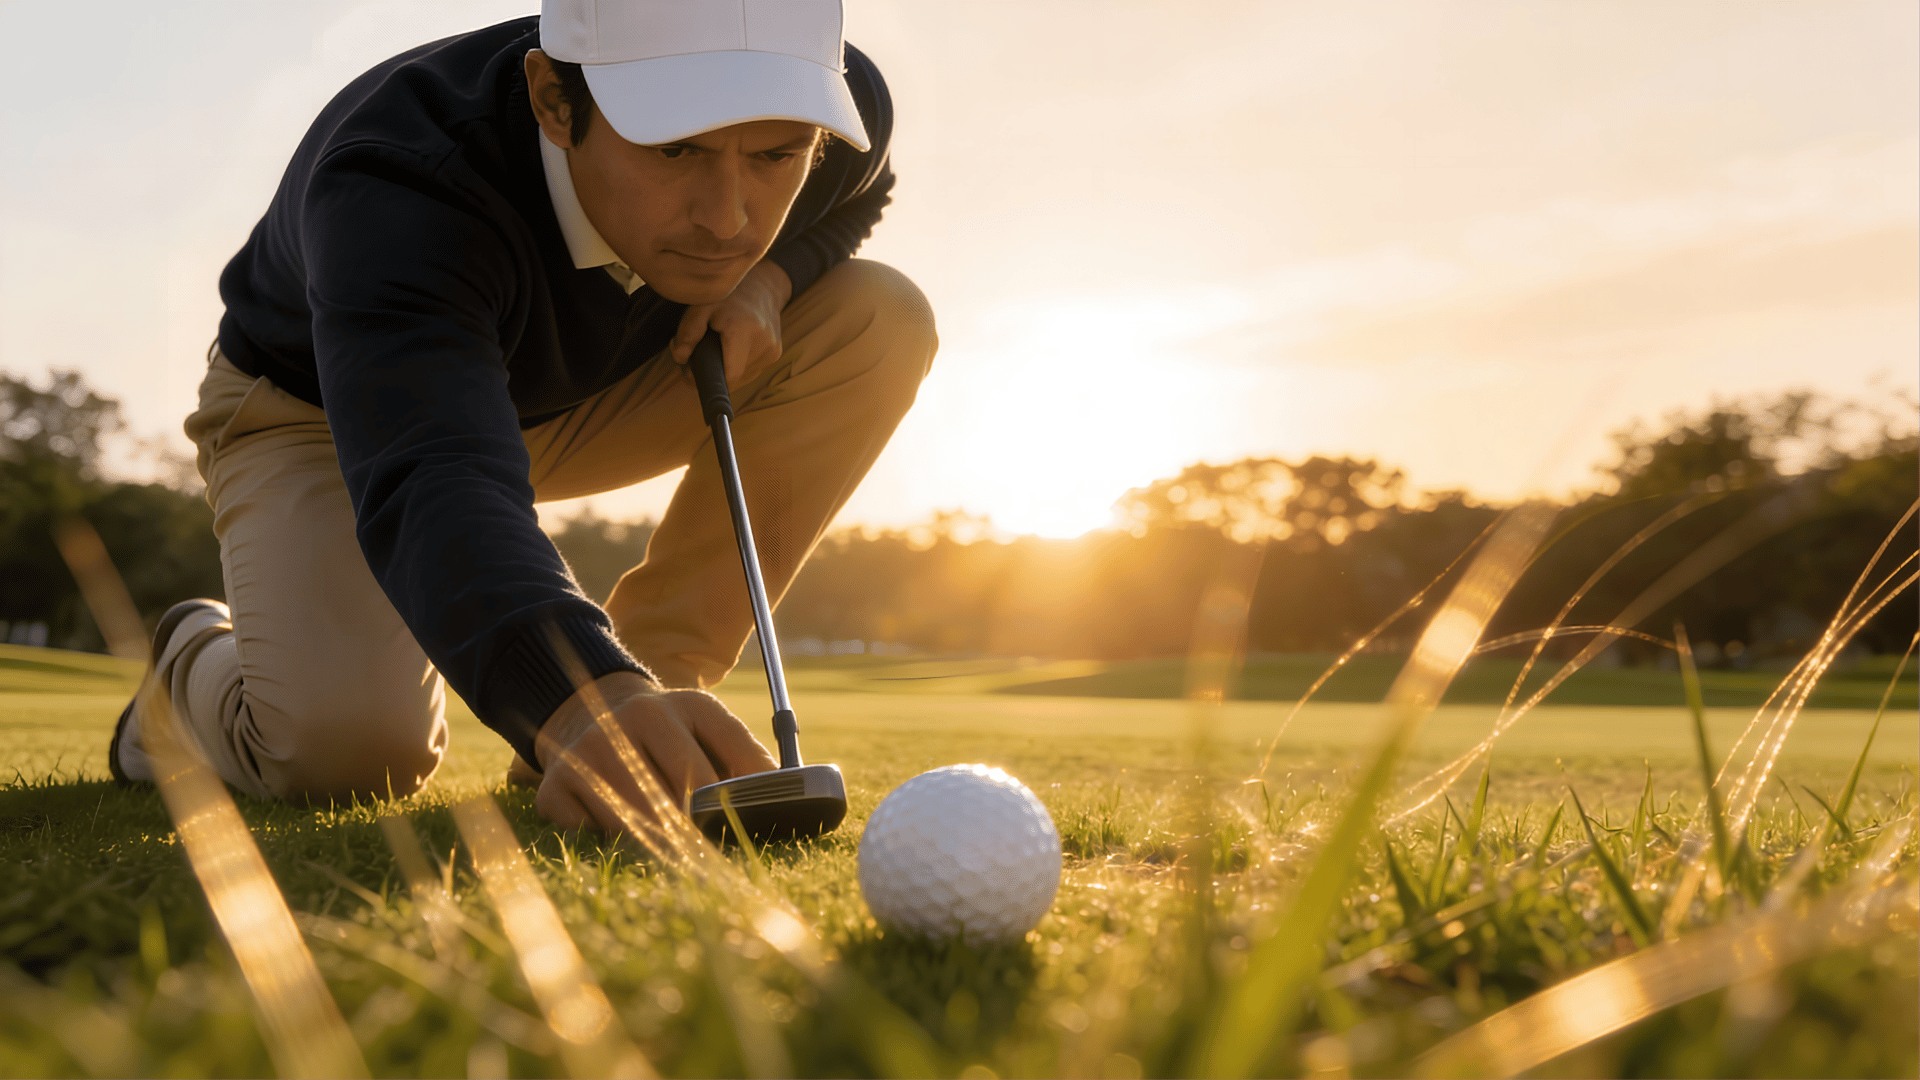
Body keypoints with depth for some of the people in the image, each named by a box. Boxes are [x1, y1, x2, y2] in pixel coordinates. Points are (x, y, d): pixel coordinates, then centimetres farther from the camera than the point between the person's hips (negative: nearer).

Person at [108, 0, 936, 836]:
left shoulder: (846, 102, -23)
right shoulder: (394, 193, -40)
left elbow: (847, 192, 3)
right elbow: (432, 486, -55)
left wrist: (770, 273, -22)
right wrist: (573, 694, -76)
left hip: (569, 398, 5)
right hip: (319, 414, -4)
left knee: (879, 323, -19)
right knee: (344, 746, -31)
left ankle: (652, 714, -13)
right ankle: (195, 657, 9)